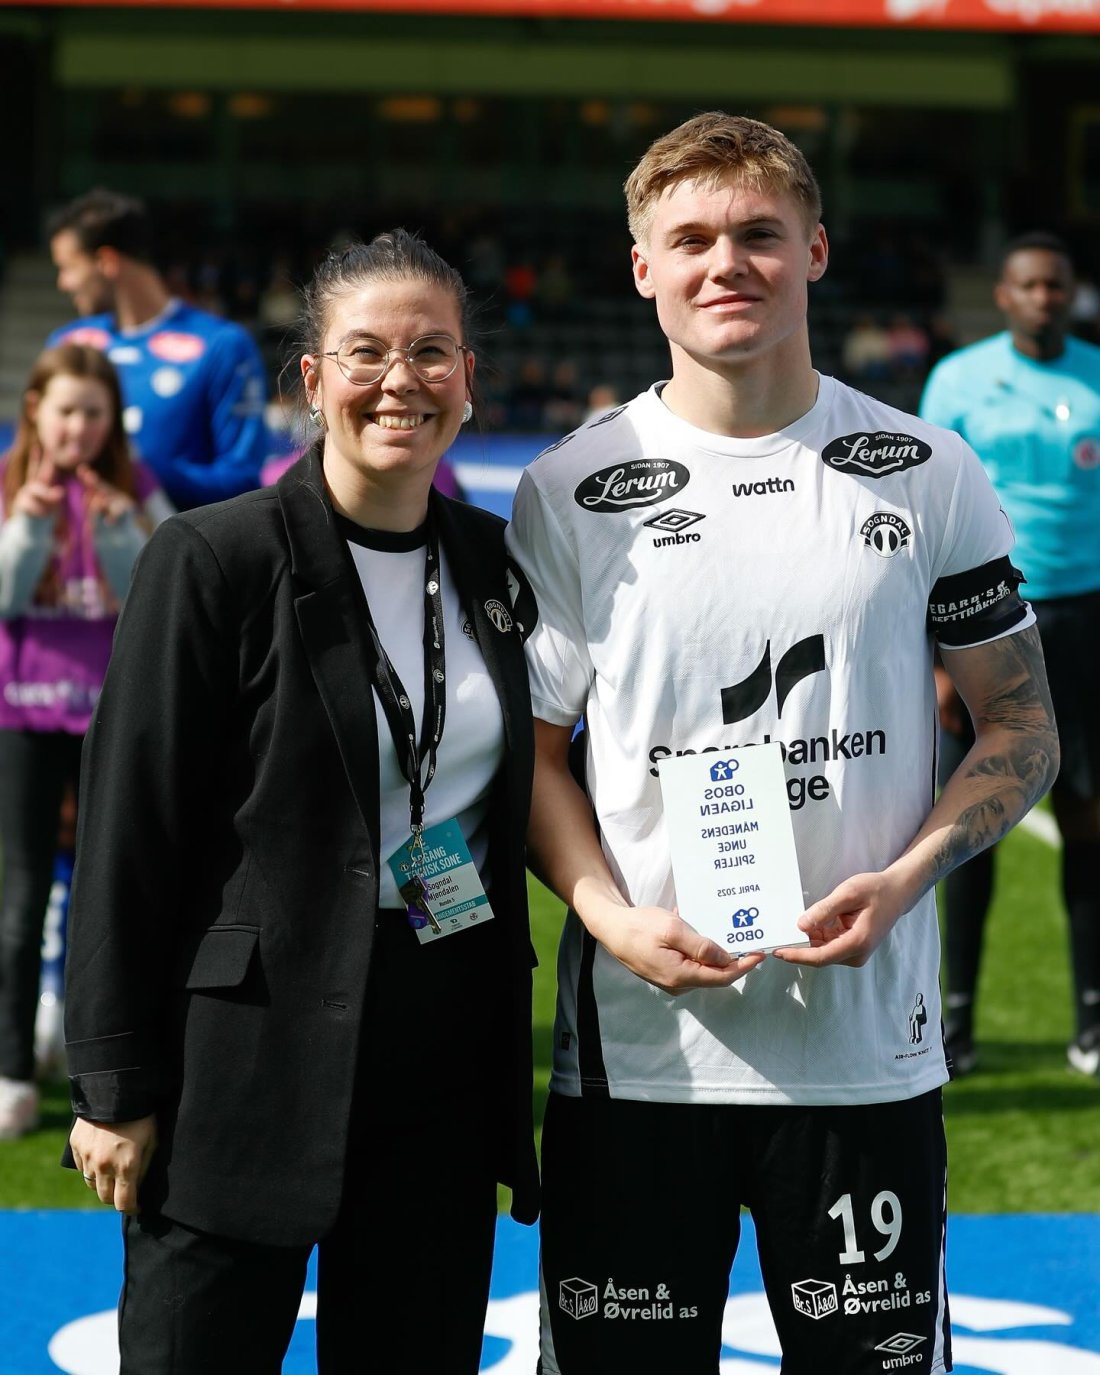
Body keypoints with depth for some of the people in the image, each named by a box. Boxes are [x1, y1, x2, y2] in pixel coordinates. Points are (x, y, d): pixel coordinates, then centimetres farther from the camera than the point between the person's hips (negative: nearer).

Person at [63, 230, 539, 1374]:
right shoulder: (213, 560, -8)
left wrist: (506, 1062, 11)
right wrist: (118, 1089, -10)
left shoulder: (493, 562, 8)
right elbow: (128, 836, -8)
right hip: (249, 1058, -5)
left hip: (445, 1065, 5)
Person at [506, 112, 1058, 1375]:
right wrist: (612, 917, -11)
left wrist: (903, 879, -10)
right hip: (632, 1046, 0)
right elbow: (535, 749, 6)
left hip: (869, 1048, 0)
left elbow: (1021, 726, 7)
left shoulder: (926, 475, 3)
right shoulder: (571, 490, 3)